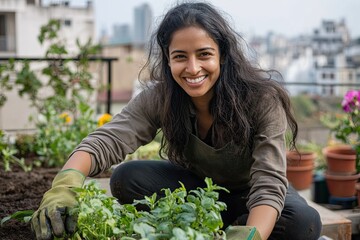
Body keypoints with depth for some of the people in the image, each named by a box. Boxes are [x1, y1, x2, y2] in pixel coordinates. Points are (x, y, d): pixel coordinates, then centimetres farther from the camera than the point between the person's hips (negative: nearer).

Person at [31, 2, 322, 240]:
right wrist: (67, 180, -53)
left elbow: (268, 184, -34)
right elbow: (107, 140, -32)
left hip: (248, 193, -1)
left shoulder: (262, 98, -28)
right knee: (126, 177, -24)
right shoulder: (159, 98, -20)